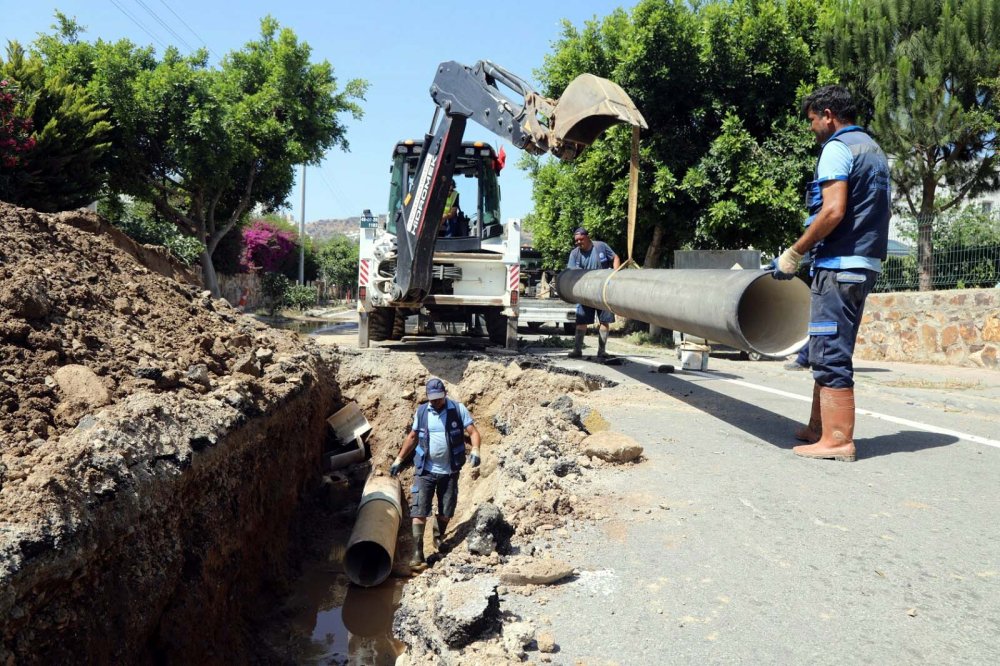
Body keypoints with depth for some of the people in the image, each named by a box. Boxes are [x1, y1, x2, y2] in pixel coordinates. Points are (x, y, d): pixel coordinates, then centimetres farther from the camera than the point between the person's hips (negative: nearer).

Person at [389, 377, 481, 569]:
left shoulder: (458, 409, -6)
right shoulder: (421, 412, 1)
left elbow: (473, 432, -10)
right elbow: (412, 437, 12)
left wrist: (475, 449, -29)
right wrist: (399, 459, 11)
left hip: (449, 472, 0)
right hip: (425, 470, 1)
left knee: (446, 512, 11)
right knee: (419, 511, -7)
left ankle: (438, 539, 40)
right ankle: (417, 553, -2)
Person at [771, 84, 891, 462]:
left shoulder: (837, 148, -8)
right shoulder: (875, 151, 21)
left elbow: (833, 211, -20)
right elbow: (869, 213, 21)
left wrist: (793, 254, -14)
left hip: (839, 265, -10)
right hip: (867, 264, 10)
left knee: (830, 354, -7)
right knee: (828, 352, 15)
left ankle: (837, 440, -4)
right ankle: (819, 428, 20)